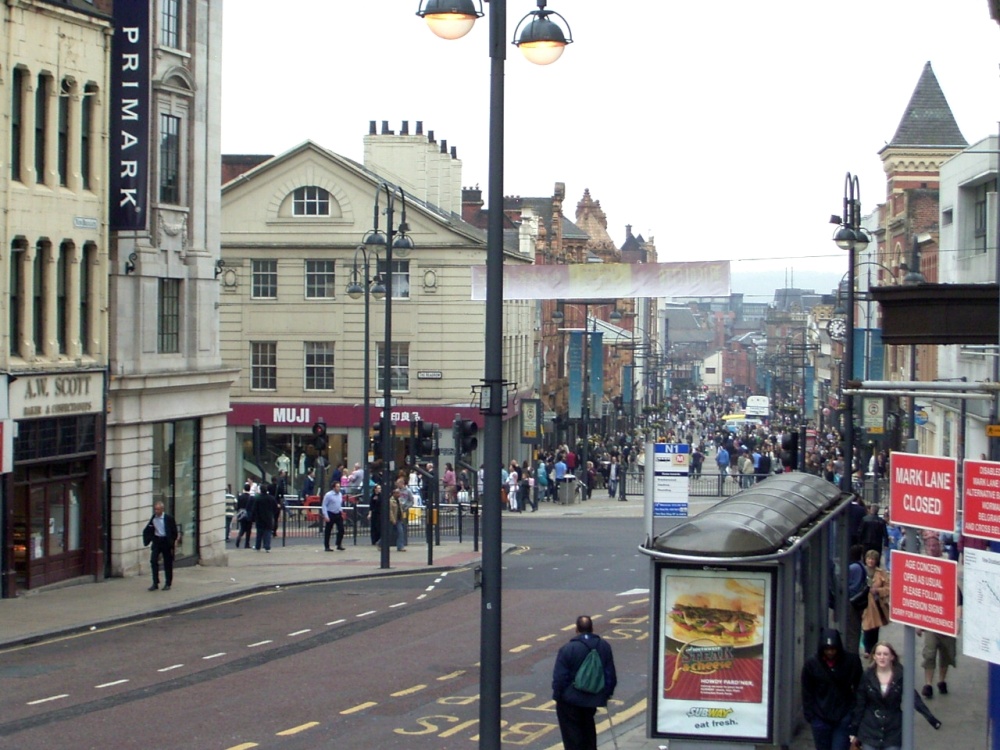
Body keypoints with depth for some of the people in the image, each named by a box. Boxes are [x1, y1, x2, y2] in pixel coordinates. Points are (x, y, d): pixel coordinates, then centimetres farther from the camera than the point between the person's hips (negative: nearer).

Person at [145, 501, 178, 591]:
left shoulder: (168, 518, -9)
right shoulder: (153, 518, 2)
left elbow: (174, 532, -7)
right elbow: (147, 531, 15)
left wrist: (172, 545, -10)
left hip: (166, 542, -3)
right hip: (156, 541, 3)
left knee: (168, 563, 5)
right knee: (153, 561, -8)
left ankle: (167, 584, 16)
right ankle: (155, 583, -1)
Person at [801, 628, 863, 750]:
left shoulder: (851, 661, -8)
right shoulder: (811, 663, -3)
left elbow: (859, 690, -2)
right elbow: (807, 693, 4)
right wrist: (809, 716, 0)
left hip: (843, 718, -2)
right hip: (820, 718, 2)